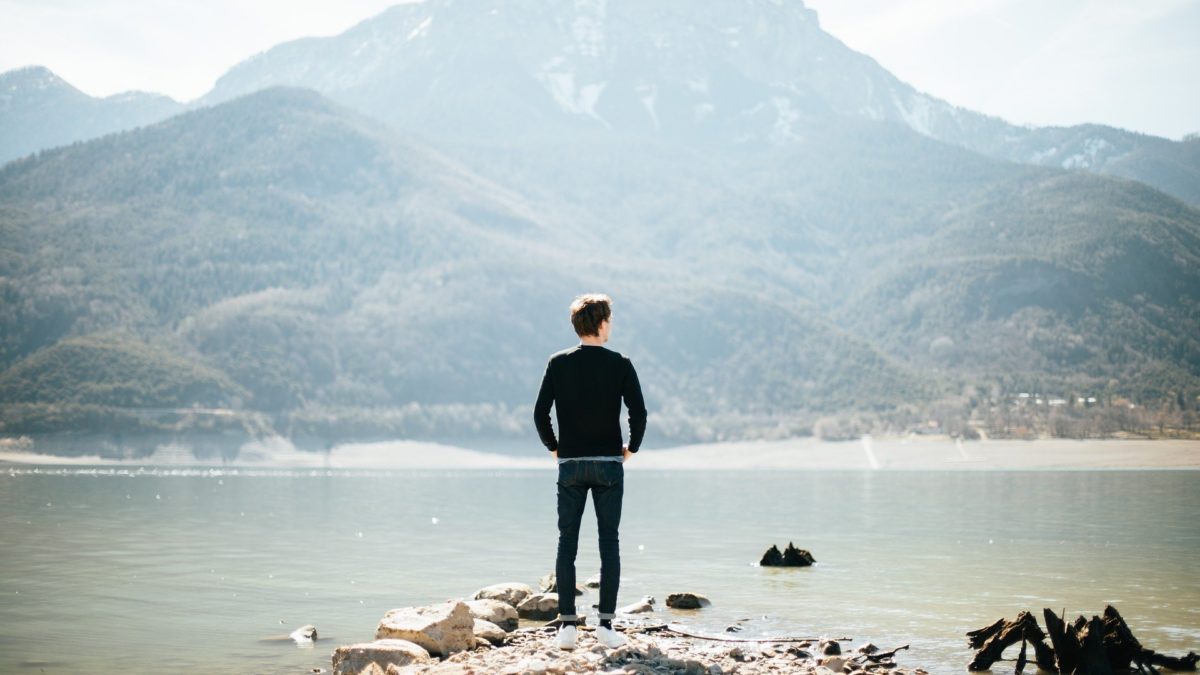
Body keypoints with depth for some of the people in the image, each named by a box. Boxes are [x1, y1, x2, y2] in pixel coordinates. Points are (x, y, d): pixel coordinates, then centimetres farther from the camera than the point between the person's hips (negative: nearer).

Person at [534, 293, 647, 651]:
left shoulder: (558, 363, 1)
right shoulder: (619, 364, -4)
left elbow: (540, 413, -2)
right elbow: (639, 413, -10)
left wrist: (554, 447, 12)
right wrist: (631, 448, 6)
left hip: (570, 463, 1)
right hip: (609, 462, -1)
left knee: (567, 542, 5)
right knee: (609, 543, 3)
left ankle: (567, 624, 1)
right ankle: (606, 624, 0)